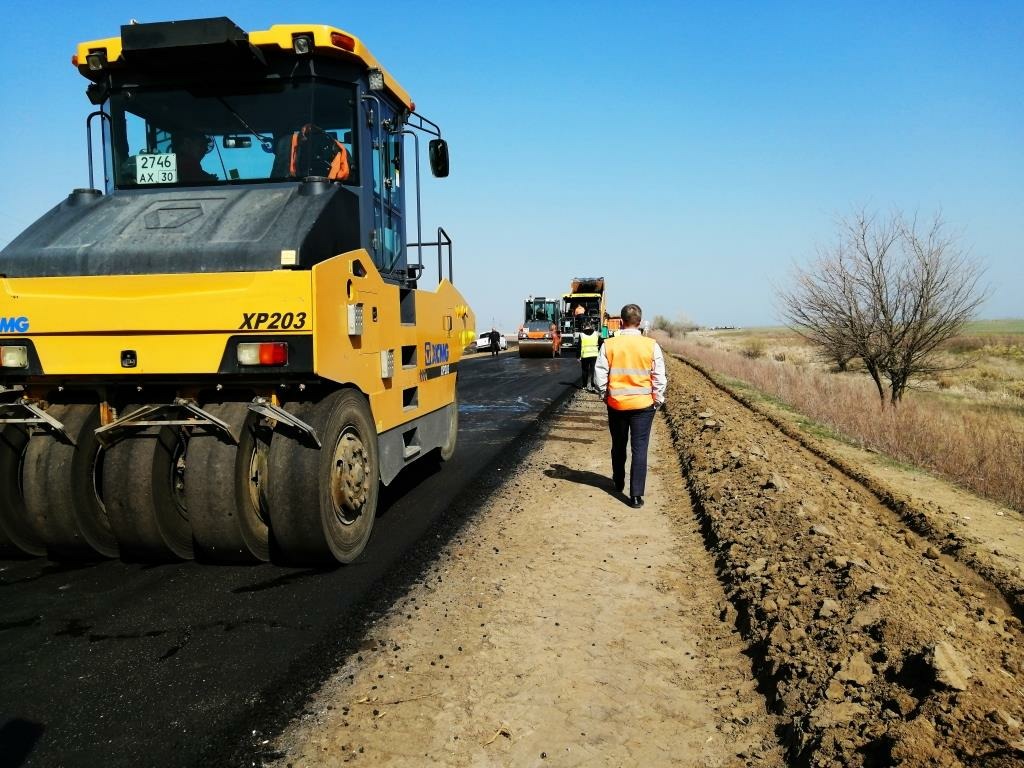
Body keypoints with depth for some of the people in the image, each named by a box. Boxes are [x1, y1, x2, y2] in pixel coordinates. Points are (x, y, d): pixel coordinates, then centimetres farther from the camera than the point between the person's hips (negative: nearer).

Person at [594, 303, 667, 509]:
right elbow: (659, 377, -6)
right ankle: (636, 495, 0)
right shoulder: (651, 346, -8)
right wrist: (657, 401, 7)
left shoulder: (609, 345, -7)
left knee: (618, 446, 20)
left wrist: (605, 396, 11)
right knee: (639, 449, 2)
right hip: (643, 405, -1)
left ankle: (618, 483, 38)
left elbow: (600, 375, -4)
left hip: (616, 404, 1)